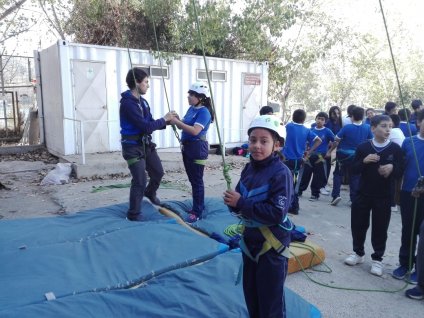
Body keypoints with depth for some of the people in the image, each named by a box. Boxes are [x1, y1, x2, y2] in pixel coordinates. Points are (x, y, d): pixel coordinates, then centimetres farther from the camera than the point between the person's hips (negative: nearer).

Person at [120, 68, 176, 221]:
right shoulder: (127, 103, -21)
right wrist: (164, 119, -13)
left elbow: (150, 123, 11)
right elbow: (146, 126, -25)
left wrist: (167, 122, -4)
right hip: (133, 147, -9)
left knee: (158, 172, 20)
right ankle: (134, 215, 11)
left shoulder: (142, 101, 9)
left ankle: (150, 193, 50)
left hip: (146, 144, 9)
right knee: (140, 181, -6)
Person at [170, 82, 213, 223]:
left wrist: (177, 122, -23)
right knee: (192, 179, 17)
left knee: (197, 181, -2)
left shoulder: (204, 112, -15)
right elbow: (184, 125, 12)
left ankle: (197, 212, 7)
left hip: (198, 149, -9)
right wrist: (175, 120, -7)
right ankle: (199, 205, 31)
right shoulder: (191, 109, 11)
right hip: (187, 147, 9)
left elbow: (195, 131, -26)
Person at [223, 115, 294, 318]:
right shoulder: (249, 168, 1)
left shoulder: (281, 173, -20)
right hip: (250, 241, 7)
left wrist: (241, 203, -24)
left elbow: (277, 213, -27)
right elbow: (240, 202, 8)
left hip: (272, 246, -7)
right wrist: (232, 201, -16)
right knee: (251, 296, 23)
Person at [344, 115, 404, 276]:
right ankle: (358, 253, 31)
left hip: (384, 196, -1)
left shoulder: (395, 148, -3)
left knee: (380, 229, 5)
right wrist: (364, 161, -19)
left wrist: (392, 168, -21)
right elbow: (354, 170, 0)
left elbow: (400, 172, 0)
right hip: (363, 194, 1)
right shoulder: (363, 147, -2)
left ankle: (377, 259, 23)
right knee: (358, 225, 10)